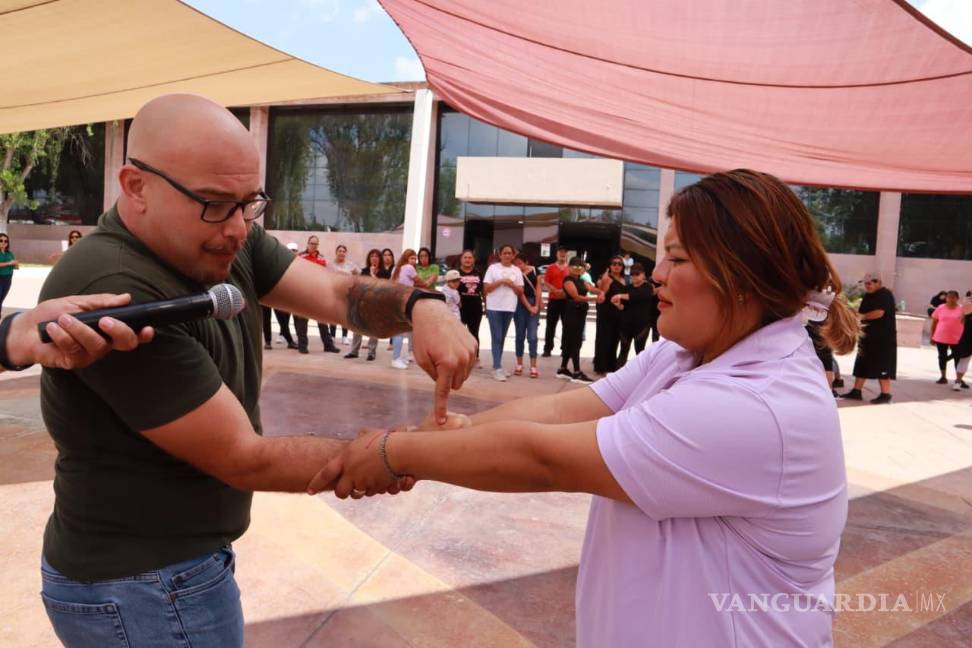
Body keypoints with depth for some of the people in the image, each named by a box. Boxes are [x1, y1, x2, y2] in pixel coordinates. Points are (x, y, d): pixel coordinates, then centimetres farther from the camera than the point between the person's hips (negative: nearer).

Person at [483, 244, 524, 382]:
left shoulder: (517, 270, 9)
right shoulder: (493, 268, 0)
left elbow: (521, 291, 7)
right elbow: (486, 288, -4)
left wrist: (511, 284, -10)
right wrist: (500, 281, -14)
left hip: (509, 308, 4)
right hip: (494, 307, -4)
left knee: (502, 338, 11)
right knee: (496, 338, -7)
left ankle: (497, 365, 20)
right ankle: (497, 368, -8)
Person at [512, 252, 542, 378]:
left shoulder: (534, 271, 1)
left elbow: (538, 288, 1)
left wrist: (536, 306, -6)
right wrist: (529, 307, -11)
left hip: (534, 304, 0)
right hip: (520, 305, 0)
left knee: (532, 336, -4)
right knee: (520, 335, 6)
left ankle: (533, 366, -4)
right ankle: (519, 365, 15)